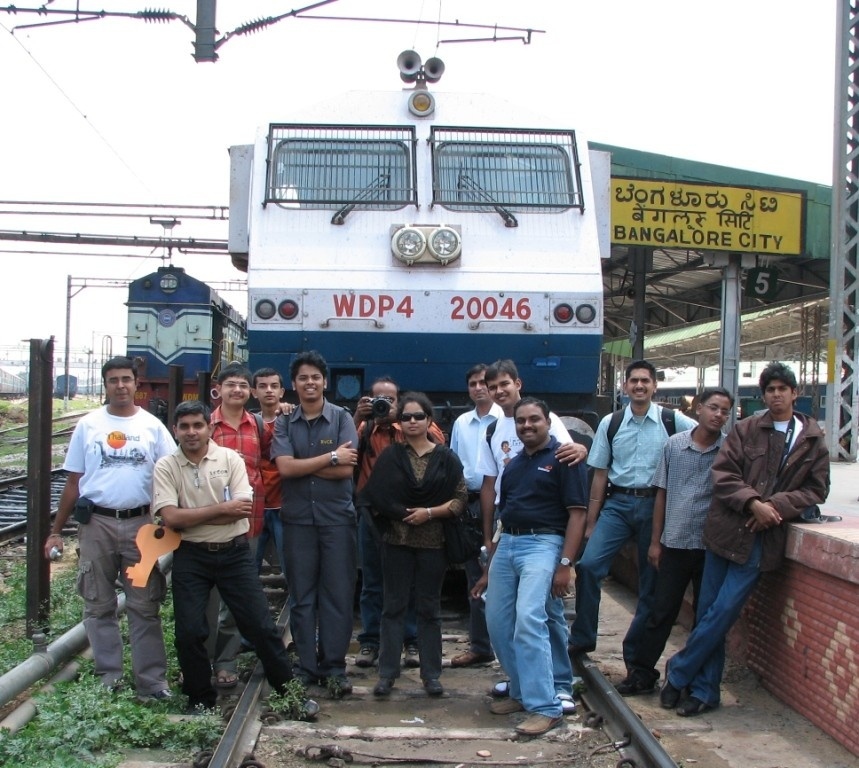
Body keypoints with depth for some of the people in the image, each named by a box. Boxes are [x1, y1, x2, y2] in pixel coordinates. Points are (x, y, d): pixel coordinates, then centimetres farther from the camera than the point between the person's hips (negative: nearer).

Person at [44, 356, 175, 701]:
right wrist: (56, 531, 5)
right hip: (96, 523, 1)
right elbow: (73, 482, 8)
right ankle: (108, 676, 19)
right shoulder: (88, 425, 5)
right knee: (98, 606, 8)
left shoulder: (152, 426, 3)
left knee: (144, 607, 2)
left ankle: (152, 681, 7)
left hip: (141, 524, -1)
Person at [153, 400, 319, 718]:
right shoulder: (165, 467, -2)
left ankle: (291, 690, 16)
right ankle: (200, 700, 18)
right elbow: (170, 517, -15)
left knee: (261, 626, 2)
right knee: (189, 633, -2)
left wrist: (189, 518, -14)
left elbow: (242, 510, -13)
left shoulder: (230, 459, -3)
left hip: (234, 553, 0)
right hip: (190, 557, 0)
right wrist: (221, 508, -15)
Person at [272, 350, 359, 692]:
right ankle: (307, 666, 16)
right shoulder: (284, 423, 4)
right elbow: (284, 468, -10)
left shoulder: (342, 418, 0)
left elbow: (346, 469, -10)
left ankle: (334, 666, 11)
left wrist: (302, 466, -10)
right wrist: (331, 457, -11)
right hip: (298, 519, 1)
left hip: (337, 518, -1)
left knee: (338, 594, 2)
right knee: (301, 596, 7)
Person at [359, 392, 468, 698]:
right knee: (394, 606, 4)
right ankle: (387, 673, 10)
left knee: (429, 608, 7)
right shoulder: (390, 456, 4)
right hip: (396, 541, 1)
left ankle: (431, 674, 14)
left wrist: (430, 513, -14)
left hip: (433, 542, 0)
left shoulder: (446, 458, 2)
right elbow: (374, 496, 1)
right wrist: (399, 513, -10)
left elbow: (461, 499, -2)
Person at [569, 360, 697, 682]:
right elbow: (600, 475, 8)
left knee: (651, 583, 5)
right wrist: (590, 522, 7)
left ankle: (637, 656, 18)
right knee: (588, 565, -14)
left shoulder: (673, 421, -1)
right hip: (618, 502, 1)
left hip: (656, 505, -1)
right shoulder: (610, 423, 5)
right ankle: (582, 638, 1)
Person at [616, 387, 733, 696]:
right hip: (675, 543, 1)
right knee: (661, 612, 5)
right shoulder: (674, 444, 2)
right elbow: (661, 494, 8)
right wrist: (655, 541, 7)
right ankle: (642, 673, 14)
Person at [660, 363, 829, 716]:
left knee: (722, 613, -5)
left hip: (762, 539, -1)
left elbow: (816, 490, 5)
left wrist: (776, 505, -11)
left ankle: (678, 672, 13)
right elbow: (722, 475, -2)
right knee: (709, 613, 5)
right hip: (726, 530, 1)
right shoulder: (746, 429, 3)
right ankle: (704, 691, 17)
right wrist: (753, 503, -18)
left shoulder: (813, 441, 6)